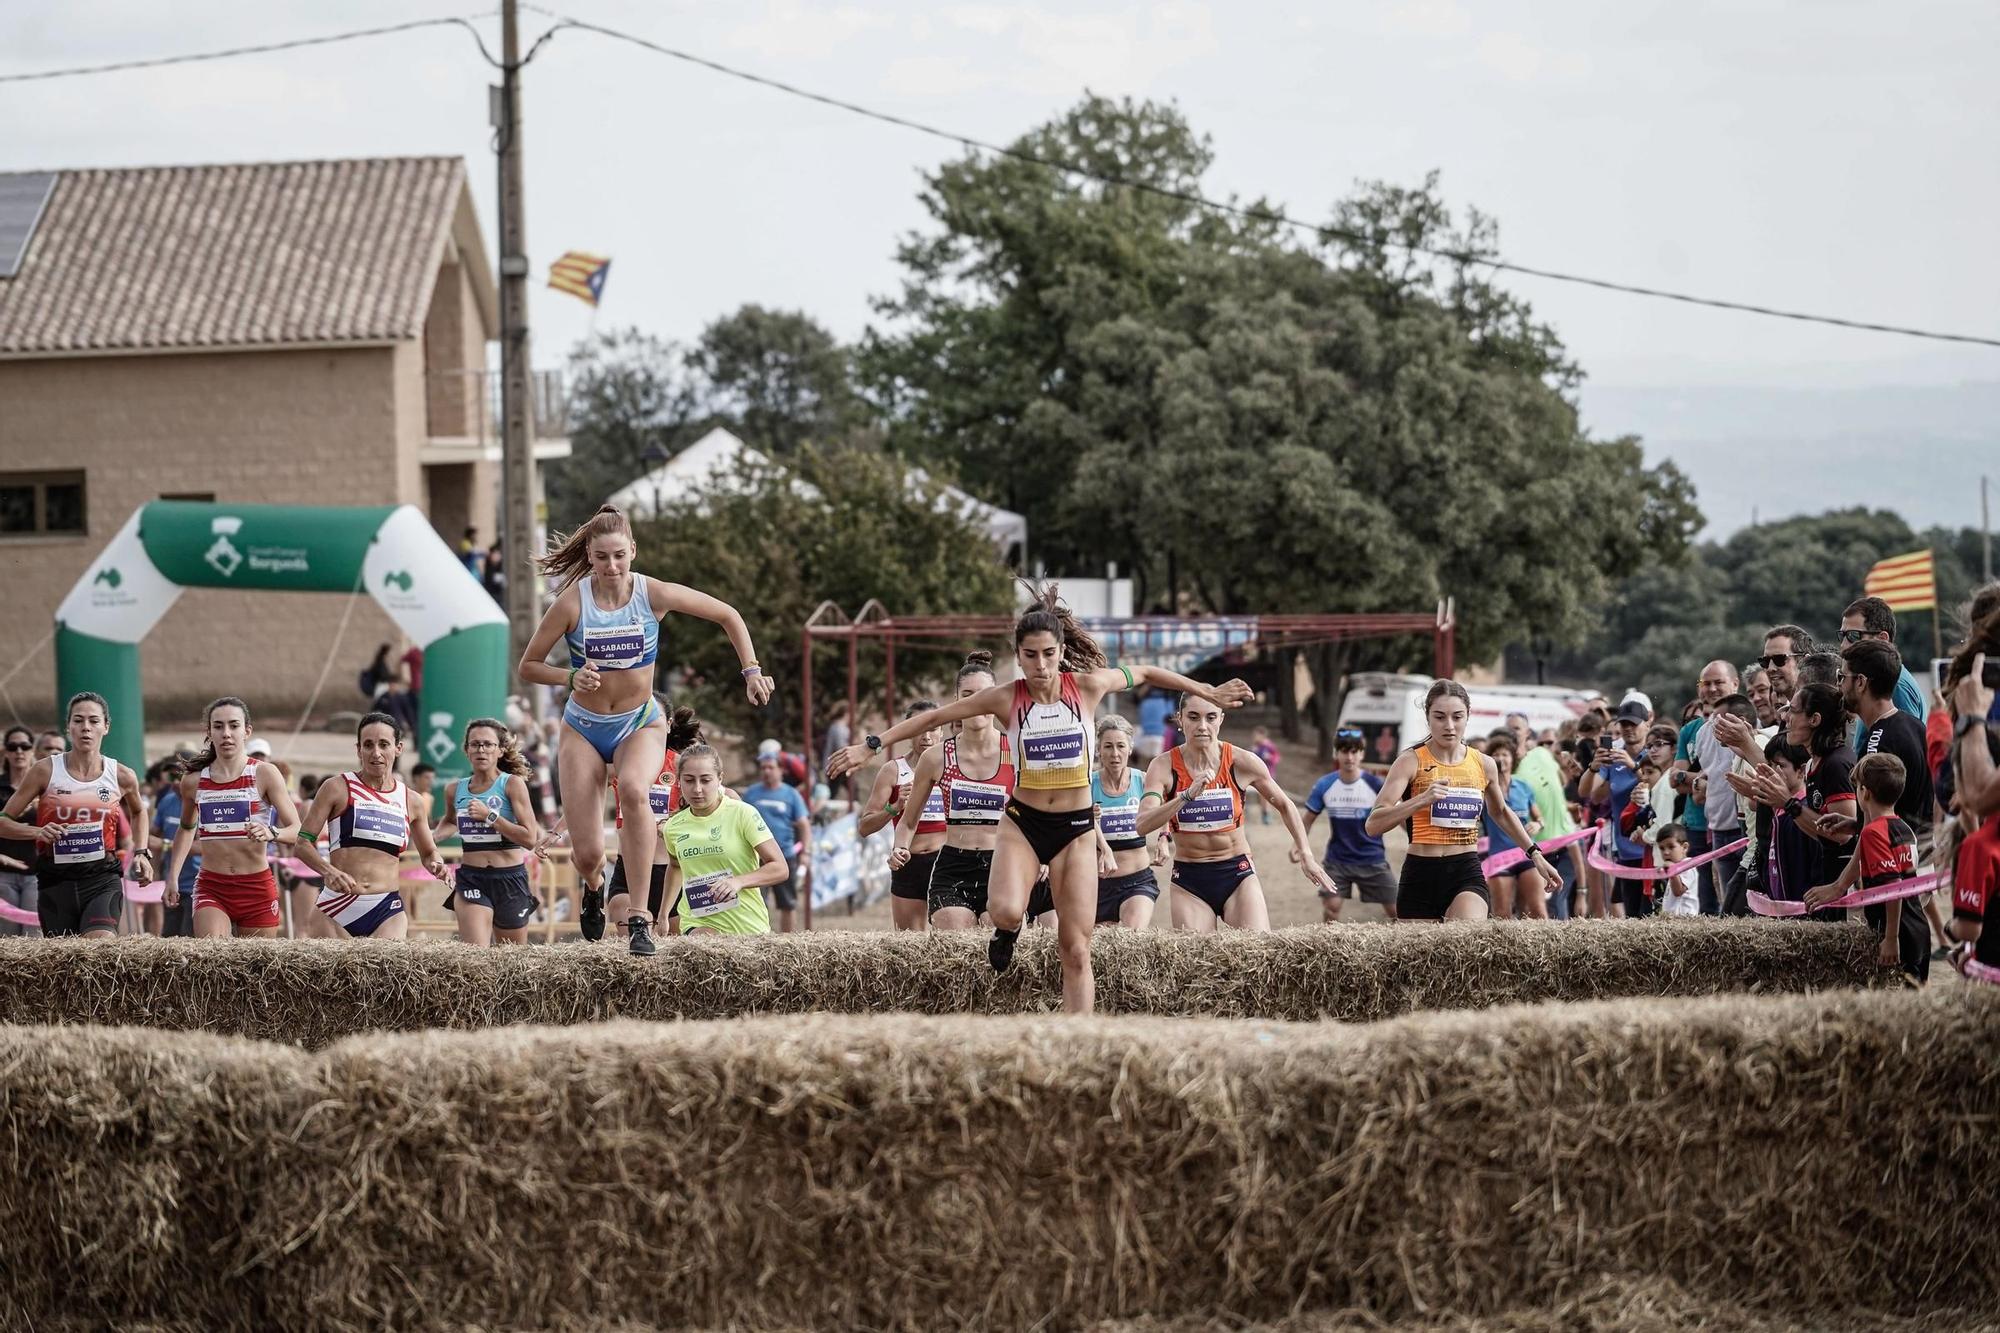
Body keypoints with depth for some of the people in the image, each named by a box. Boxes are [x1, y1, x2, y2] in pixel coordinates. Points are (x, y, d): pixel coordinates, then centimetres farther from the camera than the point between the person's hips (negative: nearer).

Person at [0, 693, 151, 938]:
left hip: (103, 880, -1)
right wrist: (38, 832, -16)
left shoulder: (122, 777, 2)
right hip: (55, 881, 1)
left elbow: (138, 811, 27)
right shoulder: (45, 771, -2)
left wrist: (141, 852, 13)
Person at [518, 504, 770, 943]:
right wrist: (571, 678, -25)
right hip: (583, 727, 0)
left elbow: (727, 615, 1)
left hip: (641, 724, 0)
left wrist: (751, 670, -7)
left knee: (633, 789, -37)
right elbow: (528, 666, -7)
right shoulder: (573, 602, -15)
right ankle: (593, 889, 38)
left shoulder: (654, 594, -13)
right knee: (587, 855, -4)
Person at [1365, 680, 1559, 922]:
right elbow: (1374, 824, -16)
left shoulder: (1484, 765, 7)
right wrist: (1423, 799, -29)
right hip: (1420, 875, -1)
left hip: (1467, 874, 1)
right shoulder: (1411, 762, -5)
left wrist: (1535, 854, 29)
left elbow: (1501, 812, 29)